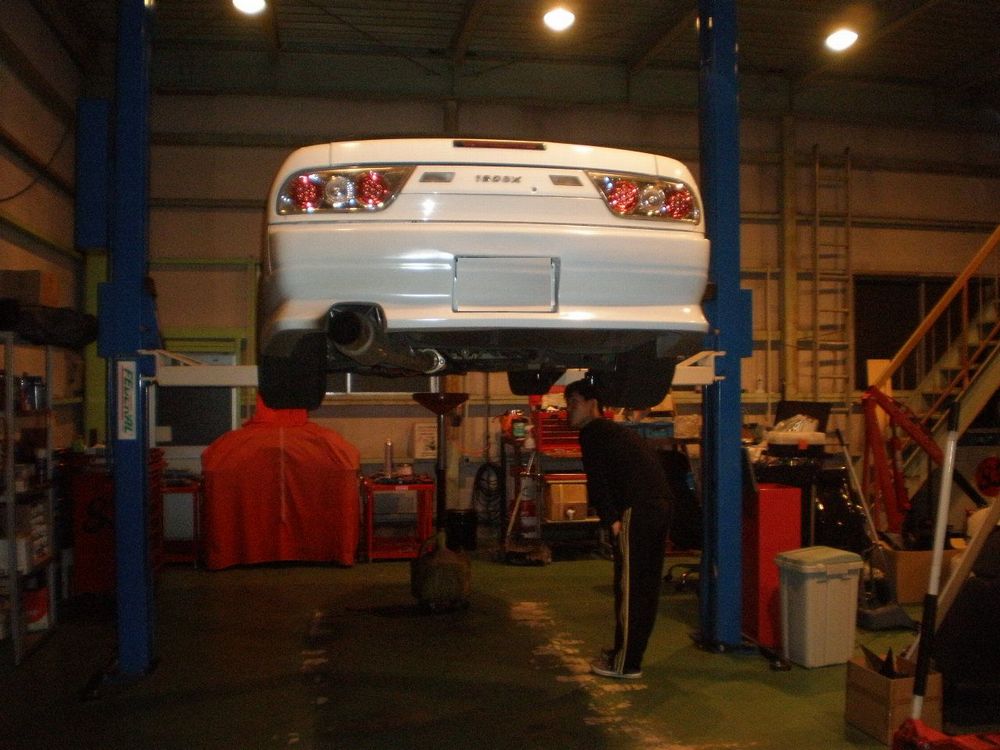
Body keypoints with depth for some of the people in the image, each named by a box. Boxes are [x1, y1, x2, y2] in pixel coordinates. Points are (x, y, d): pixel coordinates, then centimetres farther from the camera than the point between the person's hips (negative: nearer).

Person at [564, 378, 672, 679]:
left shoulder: (593, 433, -1)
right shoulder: (617, 431, 27)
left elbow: (597, 480, -13)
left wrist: (611, 519, -16)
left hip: (636, 511, -10)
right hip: (659, 506, 10)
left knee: (629, 588, -4)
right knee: (646, 585, 15)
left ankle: (625, 664, 1)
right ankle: (629, 653, 28)